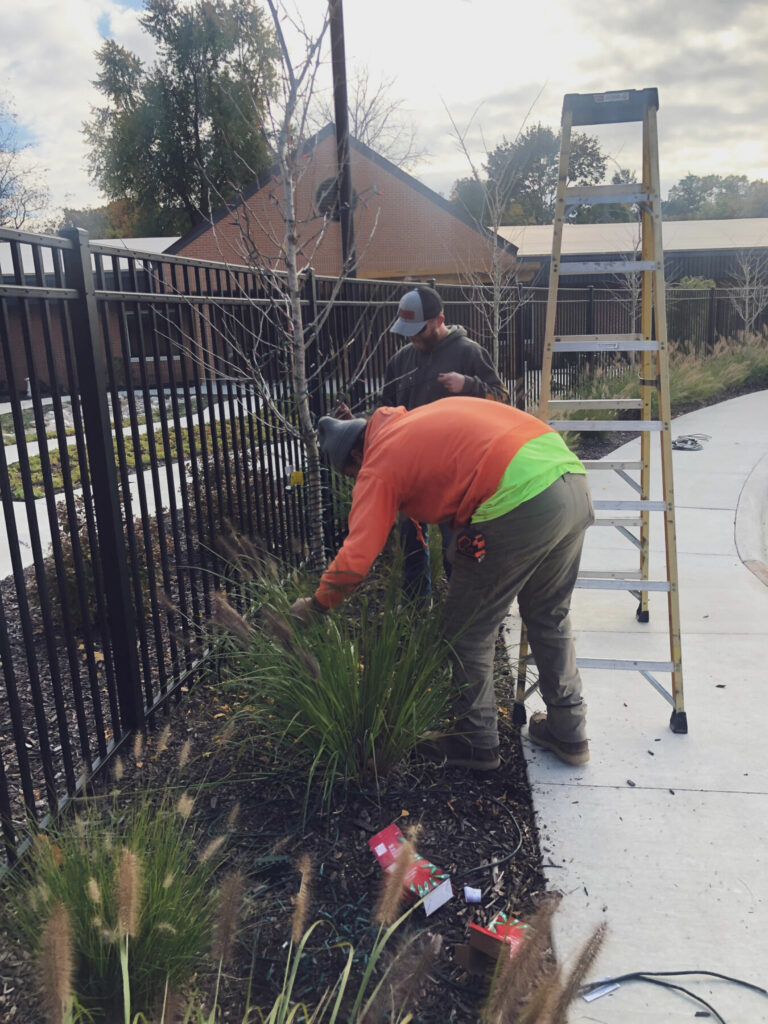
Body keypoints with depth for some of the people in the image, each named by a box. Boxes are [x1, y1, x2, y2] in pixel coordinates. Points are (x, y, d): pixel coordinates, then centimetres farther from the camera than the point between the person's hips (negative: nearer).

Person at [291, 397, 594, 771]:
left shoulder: (378, 466, 4)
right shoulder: (421, 417, 26)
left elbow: (356, 557, -1)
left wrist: (314, 605, 15)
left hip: (519, 499, -9)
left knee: (467, 630, 11)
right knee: (550, 617, 25)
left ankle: (477, 742, 26)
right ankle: (569, 732, 37)